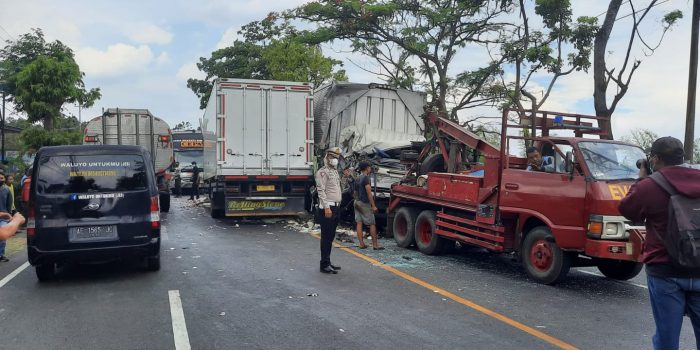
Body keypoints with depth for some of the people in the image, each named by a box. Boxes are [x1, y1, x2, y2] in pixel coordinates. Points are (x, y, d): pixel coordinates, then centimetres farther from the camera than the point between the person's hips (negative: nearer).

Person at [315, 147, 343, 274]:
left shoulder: (335, 172, 20)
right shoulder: (323, 172, -9)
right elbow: (321, 191, -17)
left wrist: (338, 206, 18)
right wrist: (326, 207, -23)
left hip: (336, 207, 9)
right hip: (328, 208, -9)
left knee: (331, 236, 13)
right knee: (326, 237, -7)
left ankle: (328, 262, 21)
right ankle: (324, 265, -4)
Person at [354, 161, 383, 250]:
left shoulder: (357, 179, 13)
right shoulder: (366, 178, -13)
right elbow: (369, 193, -18)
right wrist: (373, 206, -18)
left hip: (357, 202, 8)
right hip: (364, 203, -8)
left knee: (359, 223, 5)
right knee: (372, 224, -3)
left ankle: (361, 244, 6)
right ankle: (375, 245, -3)